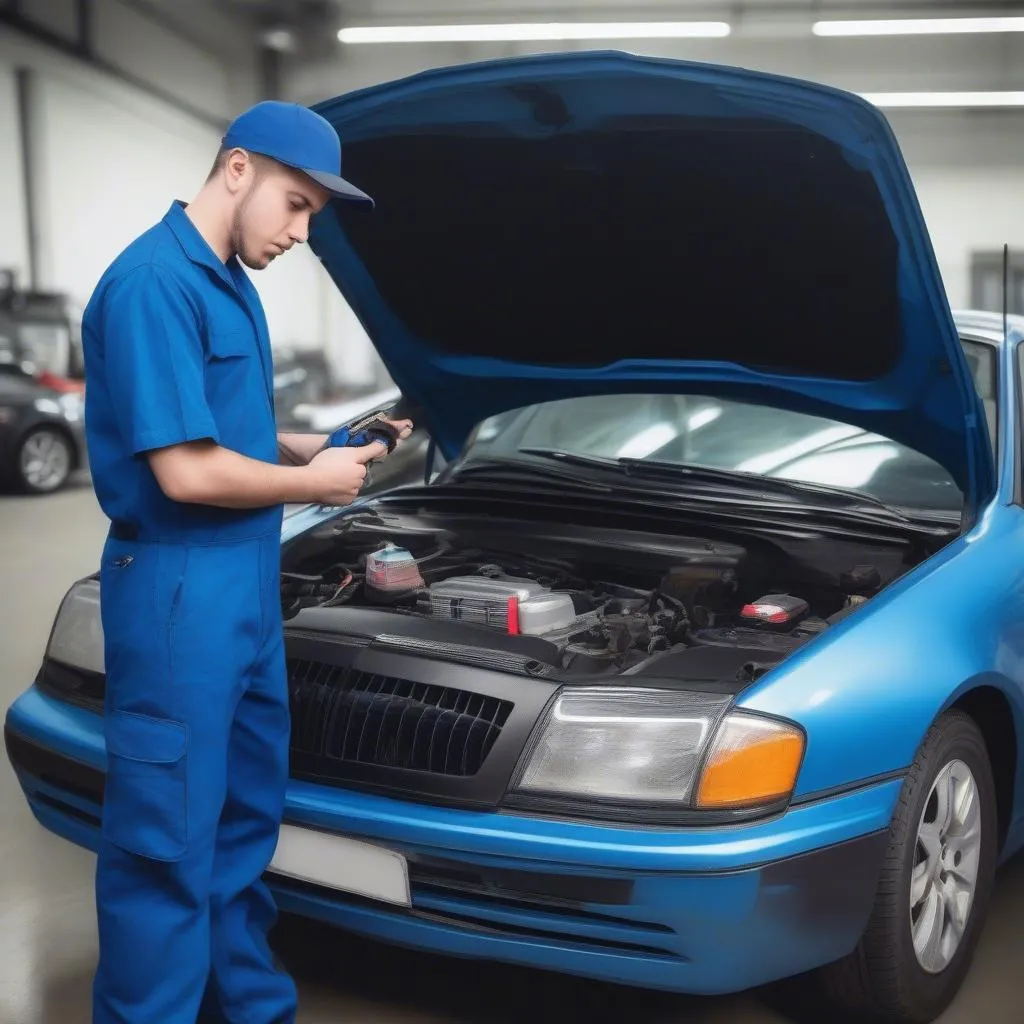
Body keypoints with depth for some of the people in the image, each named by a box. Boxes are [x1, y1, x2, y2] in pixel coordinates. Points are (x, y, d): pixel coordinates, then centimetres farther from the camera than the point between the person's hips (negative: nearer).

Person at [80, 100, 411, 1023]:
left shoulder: (231, 284, 13)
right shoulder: (154, 285, -18)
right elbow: (187, 471, -23)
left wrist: (327, 447, 7)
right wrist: (314, 481, -9)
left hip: (245, 578, 10)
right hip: (178, 587, -10)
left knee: (248, 811, 19)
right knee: (169, 837, 1)